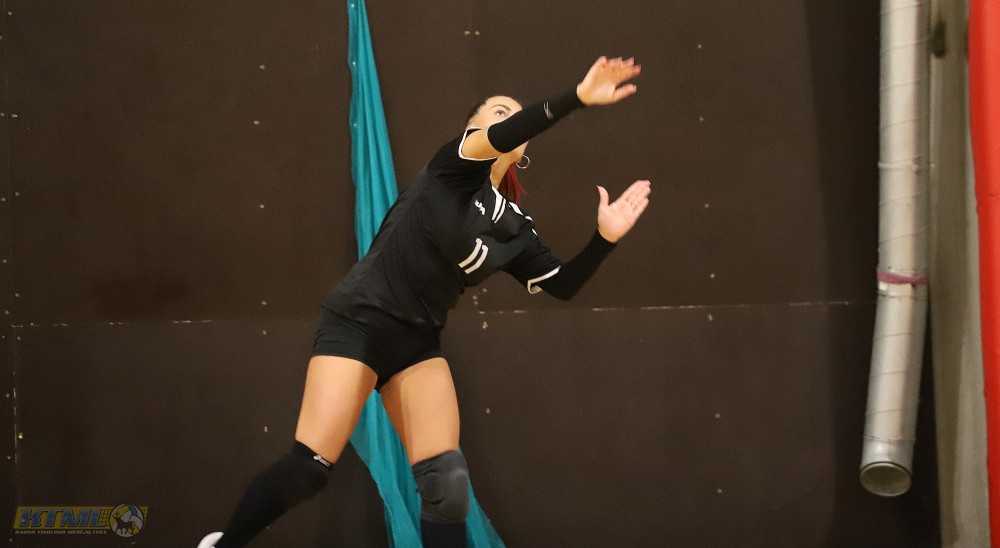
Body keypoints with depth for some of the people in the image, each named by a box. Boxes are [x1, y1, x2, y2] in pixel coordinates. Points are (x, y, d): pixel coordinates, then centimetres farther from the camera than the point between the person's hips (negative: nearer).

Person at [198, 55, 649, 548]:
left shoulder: (515, 229, 8)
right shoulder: (455, 166, -7)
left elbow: (563, 284, 10)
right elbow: (499, 138, -26)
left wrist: (606, 237, -5)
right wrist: (579, 97, -36)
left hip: (418, 341, 6)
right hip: (358, 321, -6)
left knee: (447, 482, -7)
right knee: (308, 467, -14)